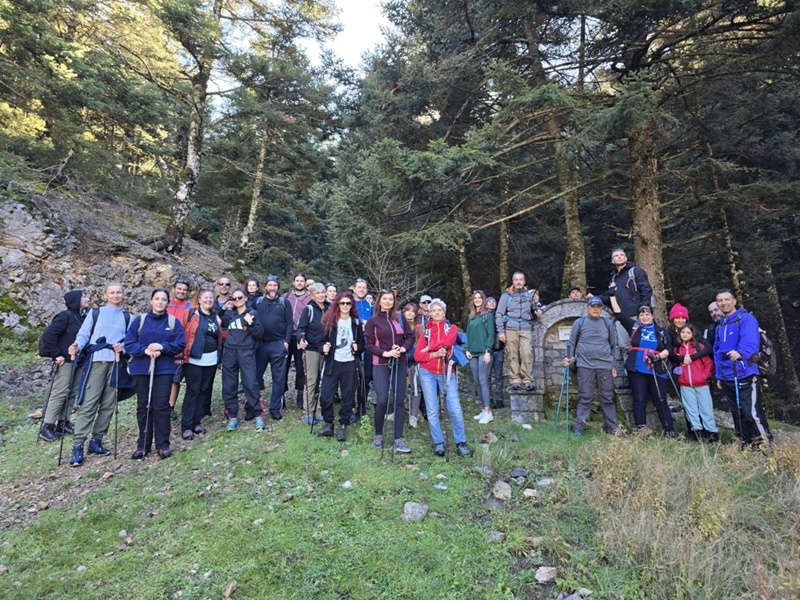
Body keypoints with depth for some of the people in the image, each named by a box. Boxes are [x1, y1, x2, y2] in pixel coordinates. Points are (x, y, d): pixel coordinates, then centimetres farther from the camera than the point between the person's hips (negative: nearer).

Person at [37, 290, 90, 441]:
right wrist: (56, 355, -16)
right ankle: (47, 427, 3)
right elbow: (48, 335, -16)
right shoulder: (65, 316, -12)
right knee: (60, 393, -5)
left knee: (71, 393, 10)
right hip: (65, 361, -7)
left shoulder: (83, 317, 9)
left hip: (78, 361, 7)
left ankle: (63, 424, 18)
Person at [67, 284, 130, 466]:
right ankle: (77, 446, -6)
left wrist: (124, 346, -9)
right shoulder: (95, 313, 6)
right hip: (96, 361, -3)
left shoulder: (127, 317, 12)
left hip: (116, 363, 3)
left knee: (108, 404, 6)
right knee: (88, 403, -8)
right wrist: (77, 346, -19)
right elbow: (83, 334, 1)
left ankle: (96, 441, 17)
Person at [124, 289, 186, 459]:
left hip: (164, 370, -1)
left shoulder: (174, 322, 3)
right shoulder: (139, 320, 4)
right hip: (141, 369, 1)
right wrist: (144, 350, -17)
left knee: (161, 406, -2)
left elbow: (181, 344, -2)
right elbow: (129, 344, 0)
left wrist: (163, 347, -17)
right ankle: (143, 444, 20)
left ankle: (163, 444, 8)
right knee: (143, 406, 8)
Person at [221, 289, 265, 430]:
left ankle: (258, 415, 4)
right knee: (229, 386, 3)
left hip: (246, 353, -3)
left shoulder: (252, 313, 5)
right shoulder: (229, 314, 13)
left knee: (251, 384, -7)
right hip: (229, 352, 4)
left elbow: (259, 334, -2)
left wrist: (250, 323, -16)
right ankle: (232, 417, 13)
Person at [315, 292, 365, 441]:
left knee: (348, 396, 4)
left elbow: (362, 343, 12)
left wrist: (357, 348, -9)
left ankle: (343, 426, 18)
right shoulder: (330, 321, 5)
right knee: (325, 395, -6)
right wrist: (324, 347, -14)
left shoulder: (356, 322, 7)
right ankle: (328, 424, 14)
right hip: (332, 363, 0)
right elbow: (323, 339, 7)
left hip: (349, 364, 1)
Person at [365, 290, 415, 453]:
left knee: (399, 401, 3)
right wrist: (384, 353, -16)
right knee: (382, 400, -8)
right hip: (381, 365, -3)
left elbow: (410, 336, 9)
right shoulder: (372, 321, -1)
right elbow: (369, 344, -3)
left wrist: (404, 348, -9)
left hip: (400, 364, 3)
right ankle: (378, 435, 14)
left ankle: (398, 439, 10)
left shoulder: (400, 319, 8)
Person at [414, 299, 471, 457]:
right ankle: (438, 443, 11)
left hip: (447, 373, -1)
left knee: (455, 409, -7)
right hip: (428, 373, 1)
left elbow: (448, 341, -15)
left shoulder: (451, 328, 8)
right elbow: (417, 355, 1)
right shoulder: (425, 332, 10)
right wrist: (434, 354, -14)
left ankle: (461, 443, 5)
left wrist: (428, 348, -7)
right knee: (432, 410, 1)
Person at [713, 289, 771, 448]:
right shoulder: (720, 326, 16)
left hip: (745, 375, -7)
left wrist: (740, 353, -45)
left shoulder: (746, 319, -6)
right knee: (738, 414, 15)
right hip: (727, 378, 7)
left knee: (752, 412, -10)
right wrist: (718, 375, 16)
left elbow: (750, 341, -25)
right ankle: (746, 445, 25)